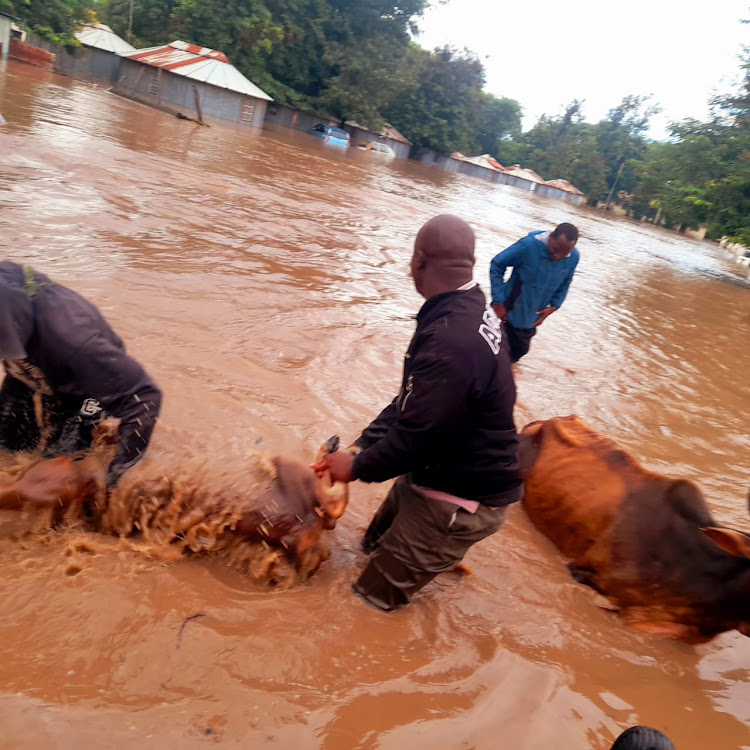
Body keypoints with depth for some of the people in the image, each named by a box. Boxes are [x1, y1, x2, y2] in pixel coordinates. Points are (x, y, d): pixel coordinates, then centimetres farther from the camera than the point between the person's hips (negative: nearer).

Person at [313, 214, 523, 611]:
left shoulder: (450, 342, -36)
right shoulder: (471, 309, -1)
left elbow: (416, 434, -29)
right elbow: (410, 400, 5)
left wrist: (359, 467, -11)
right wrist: (361, 446, 0)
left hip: (458, 500, -10)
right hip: (438, 470, 10)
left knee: (371, 598, 4)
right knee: (376, 544, 29)